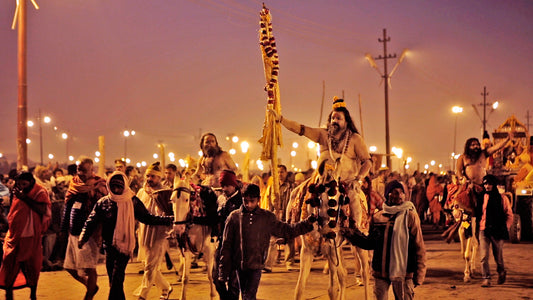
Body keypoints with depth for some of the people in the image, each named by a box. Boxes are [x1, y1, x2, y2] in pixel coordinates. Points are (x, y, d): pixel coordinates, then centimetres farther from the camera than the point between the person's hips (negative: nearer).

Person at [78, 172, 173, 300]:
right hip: (109, 245, 3)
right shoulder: (103, 202, 4)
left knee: (117, 279, -12)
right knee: (113, 281, 9)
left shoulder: (132, 201, 1)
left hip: (125, 245, -3)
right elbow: (92, 222, 4)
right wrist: (83, 237, -11)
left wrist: (169, 220, -1)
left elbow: (147, 218, 6)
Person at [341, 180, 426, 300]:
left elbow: (419, 247, -4)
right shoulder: (377, 217, 7)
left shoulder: (410, 216, -4)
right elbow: (371, 243, 15)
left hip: (402, 272, -3)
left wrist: (419, 274, -7)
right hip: (380, 272, 3)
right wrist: (353, 235, 1)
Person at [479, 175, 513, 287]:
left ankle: (501, 272, 38)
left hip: (497, 232, -1)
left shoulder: (502, 198, 2)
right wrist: (479, 225, 8)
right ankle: (486, 279, -6)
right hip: (484, 231, 1)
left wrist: (505, 228, -4)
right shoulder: (483, 197, 6)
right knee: (484, 256, -10)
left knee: (498, 257, 10)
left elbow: (509, 215, 6)